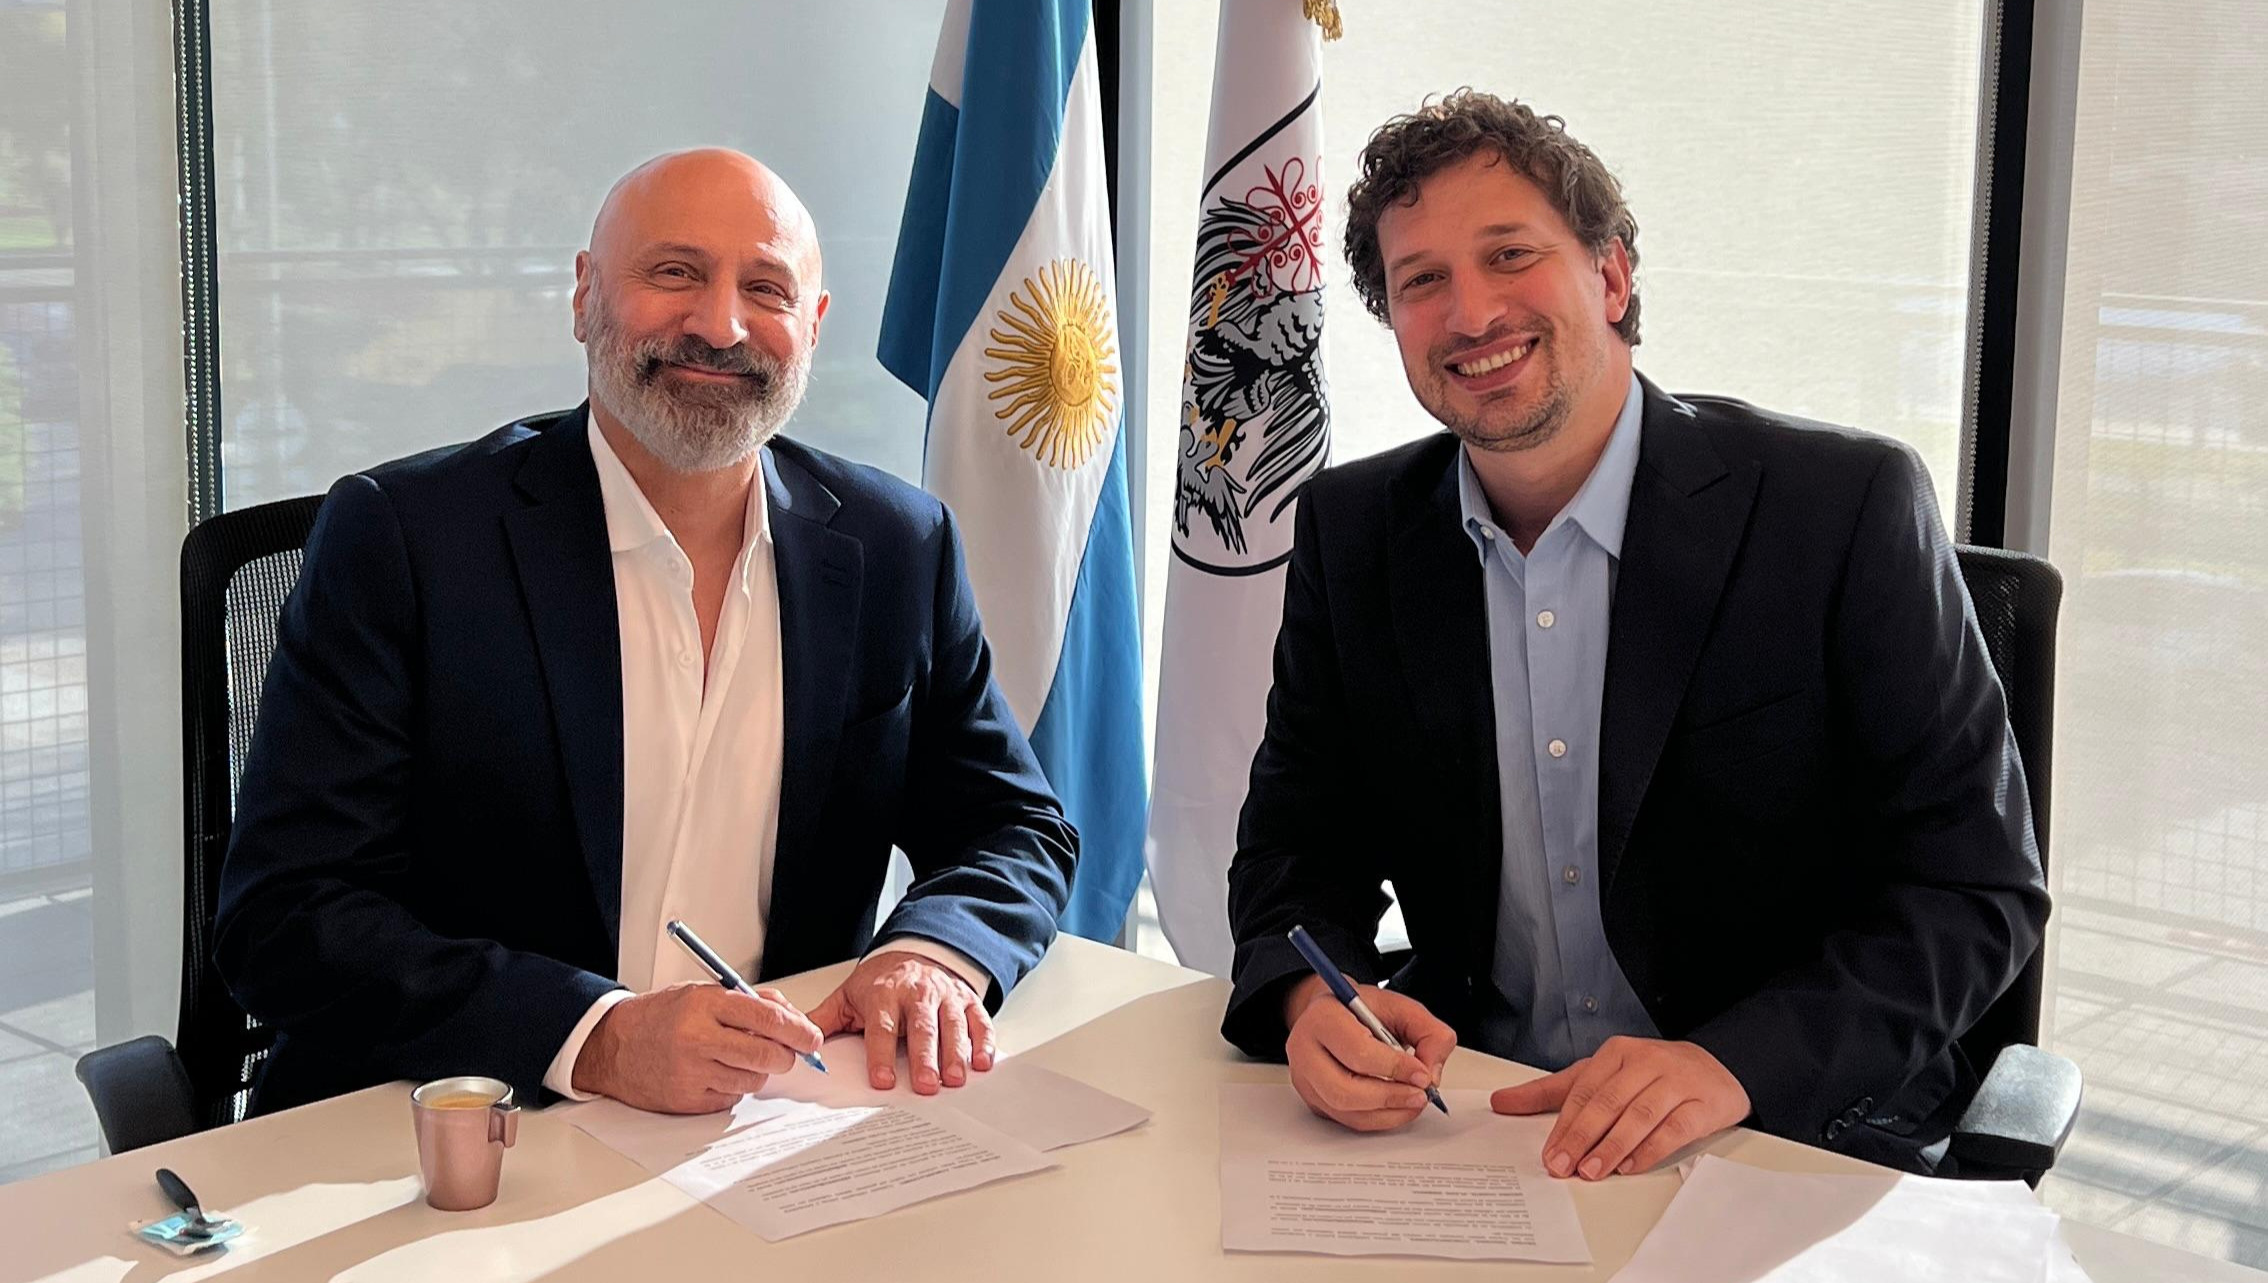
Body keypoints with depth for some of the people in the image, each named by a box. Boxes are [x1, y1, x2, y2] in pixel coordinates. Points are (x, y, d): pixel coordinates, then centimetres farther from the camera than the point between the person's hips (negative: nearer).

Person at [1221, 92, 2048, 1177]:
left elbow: (1976, 886, -8)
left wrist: (1733, 1064, -24)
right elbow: (1298, 846, 7)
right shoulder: (1352, 533, 4)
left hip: (1791, 1142, -3)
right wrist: (1314, 996, -17)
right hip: (1465, 1119, 4)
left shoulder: (1847, 507, -9)